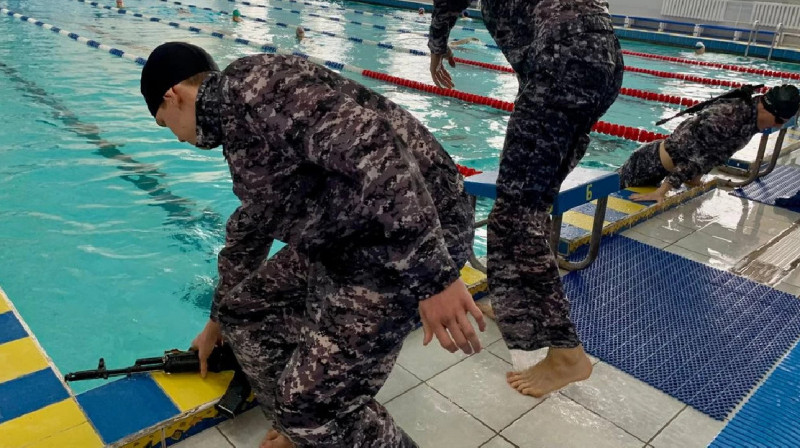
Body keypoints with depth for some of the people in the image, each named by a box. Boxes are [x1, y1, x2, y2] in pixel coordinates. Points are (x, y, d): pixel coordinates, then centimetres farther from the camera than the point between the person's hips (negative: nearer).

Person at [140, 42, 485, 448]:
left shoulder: (254, 84, -15)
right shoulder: (234, 121, 18)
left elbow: (371, 148, -28)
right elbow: (248, 229, 29)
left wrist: (434, 275, -31)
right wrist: (217, 322, 40)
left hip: (407, 241, -10)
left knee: (317, 400, -6)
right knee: (244, 309, 17)